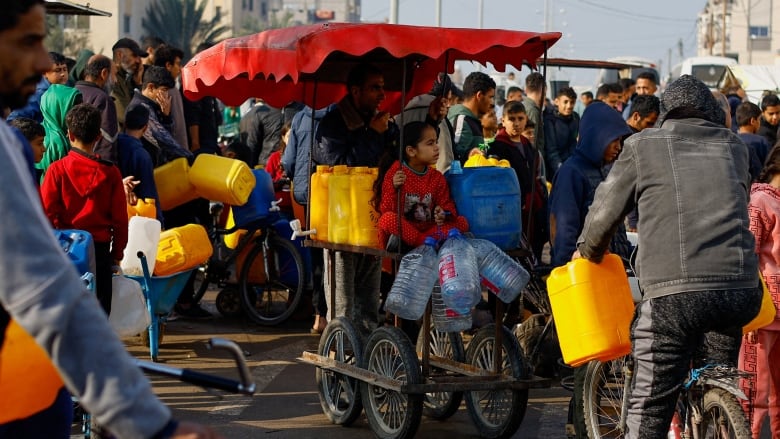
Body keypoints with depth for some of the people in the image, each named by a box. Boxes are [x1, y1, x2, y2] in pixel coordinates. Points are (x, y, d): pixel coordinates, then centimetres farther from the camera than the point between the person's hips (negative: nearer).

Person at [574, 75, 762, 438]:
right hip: (738, 287, 4)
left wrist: (587, 252, 30)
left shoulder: (643, 145, 8)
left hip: (672, 291, -4)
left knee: (650, 407, 0)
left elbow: (604, 212, 10)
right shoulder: (734, 146, 18)